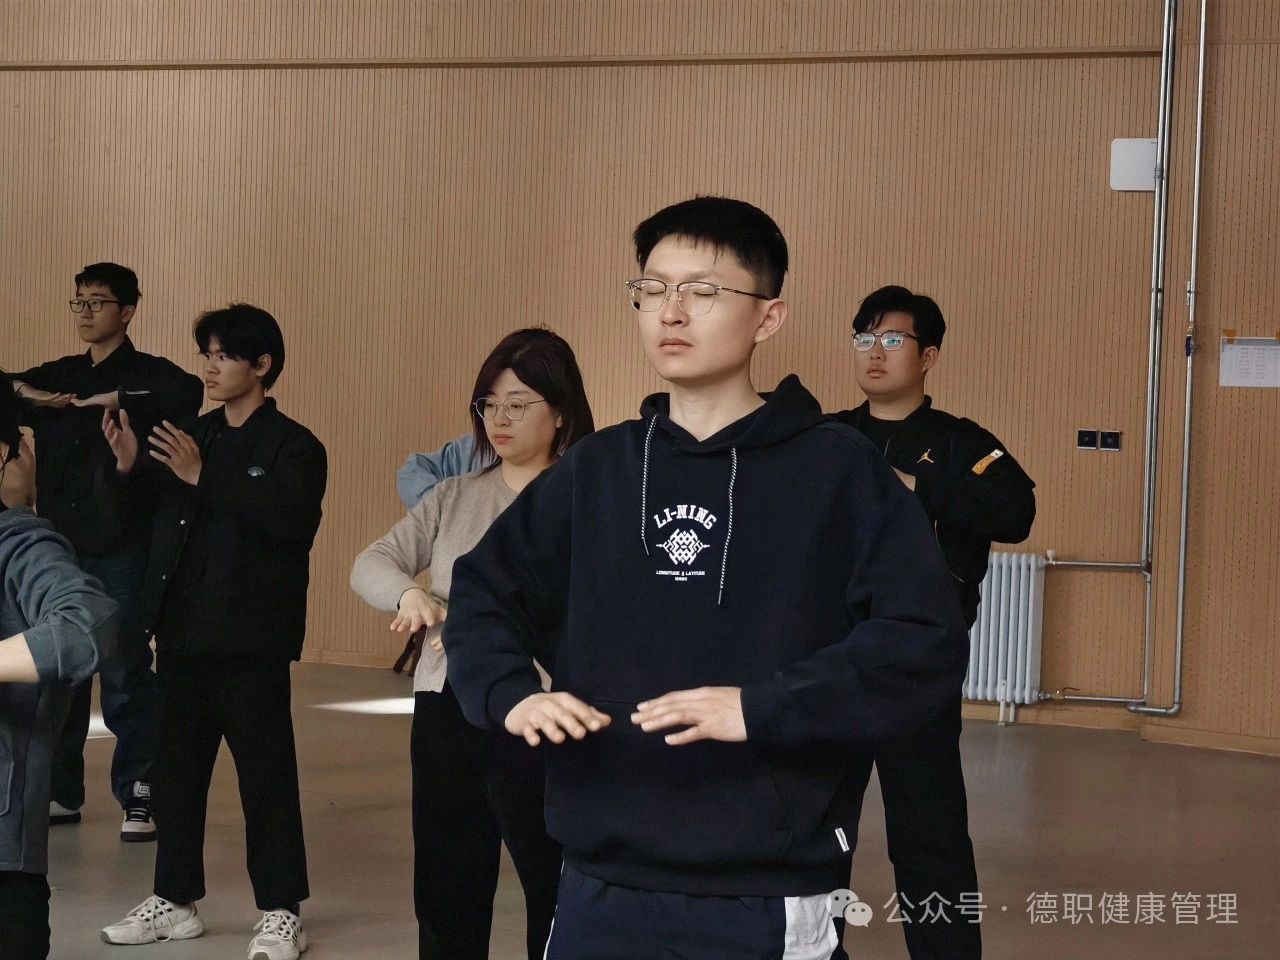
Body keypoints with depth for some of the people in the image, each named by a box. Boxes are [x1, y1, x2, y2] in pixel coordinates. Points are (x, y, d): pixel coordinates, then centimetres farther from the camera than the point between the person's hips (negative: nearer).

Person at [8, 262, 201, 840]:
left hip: (120, 549, -5)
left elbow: (187, 394, -25)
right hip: (58, 544, 6)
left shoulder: (147, 374, -3)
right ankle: (60, 792, 21)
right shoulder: (59, 376, 14)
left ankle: (138, 795, 6)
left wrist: (121, 400, -23)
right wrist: (25, 394, -2)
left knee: (125, 674, -2)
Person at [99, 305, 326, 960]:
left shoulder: (293, 447, -5)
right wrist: (128, 468, -4)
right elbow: (150, 522, 14)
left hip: (251, 640, -6)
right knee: (176, 770, 12)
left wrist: (205, 477, -26)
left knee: (266, 775, -1)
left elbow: (286, 520, -23)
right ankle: (175, 900, 23)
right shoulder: (190, 437, 13)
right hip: (183, 632, 6)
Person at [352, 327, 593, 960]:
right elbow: (370, 564, 5)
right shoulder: (455, 497, 13)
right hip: (444, 712, 6)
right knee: (445, 897, 14)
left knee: (555, 900, 0)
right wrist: (408, 594, -17)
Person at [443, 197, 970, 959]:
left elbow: (927, 644, -13)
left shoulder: (838, 471, -4)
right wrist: (511, 693, -5)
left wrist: (762, 707, -22)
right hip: (600, 891, 4)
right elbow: (483, 594, 15)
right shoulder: (597, 470, 9)